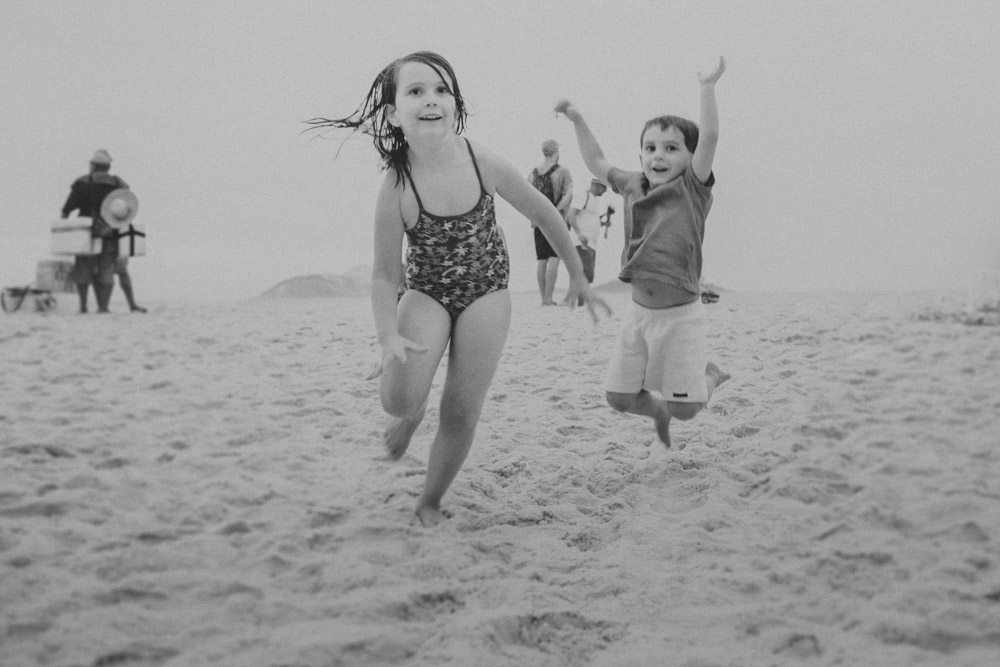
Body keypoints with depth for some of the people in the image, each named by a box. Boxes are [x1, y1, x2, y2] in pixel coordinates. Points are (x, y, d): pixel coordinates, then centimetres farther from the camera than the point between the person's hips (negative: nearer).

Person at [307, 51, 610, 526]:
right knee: (398, 396, -22)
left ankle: (430, 502, 22)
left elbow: (544, 215, -3)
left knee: (461, 414, -2)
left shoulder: (484, 163, -19)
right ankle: (413, 412, 17)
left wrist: (578, 277, 6)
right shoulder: (396, 188, -22)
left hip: (485, 291, 1)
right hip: (426, 292, -1)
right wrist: (389, 336, -29)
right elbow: (383, 274, -13)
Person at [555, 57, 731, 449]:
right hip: (640, 310, 5)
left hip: (680, 313, -5)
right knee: (619, 396, 9)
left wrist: (707, 87, -26)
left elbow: (709, 138, -23)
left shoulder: (692, 189, -9)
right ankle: (659, 411, 40)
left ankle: (710, 375, 32)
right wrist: (577, 120, 13)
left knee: (684, 409, 0)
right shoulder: (632, 186, 5)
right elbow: (597, 163, 18)